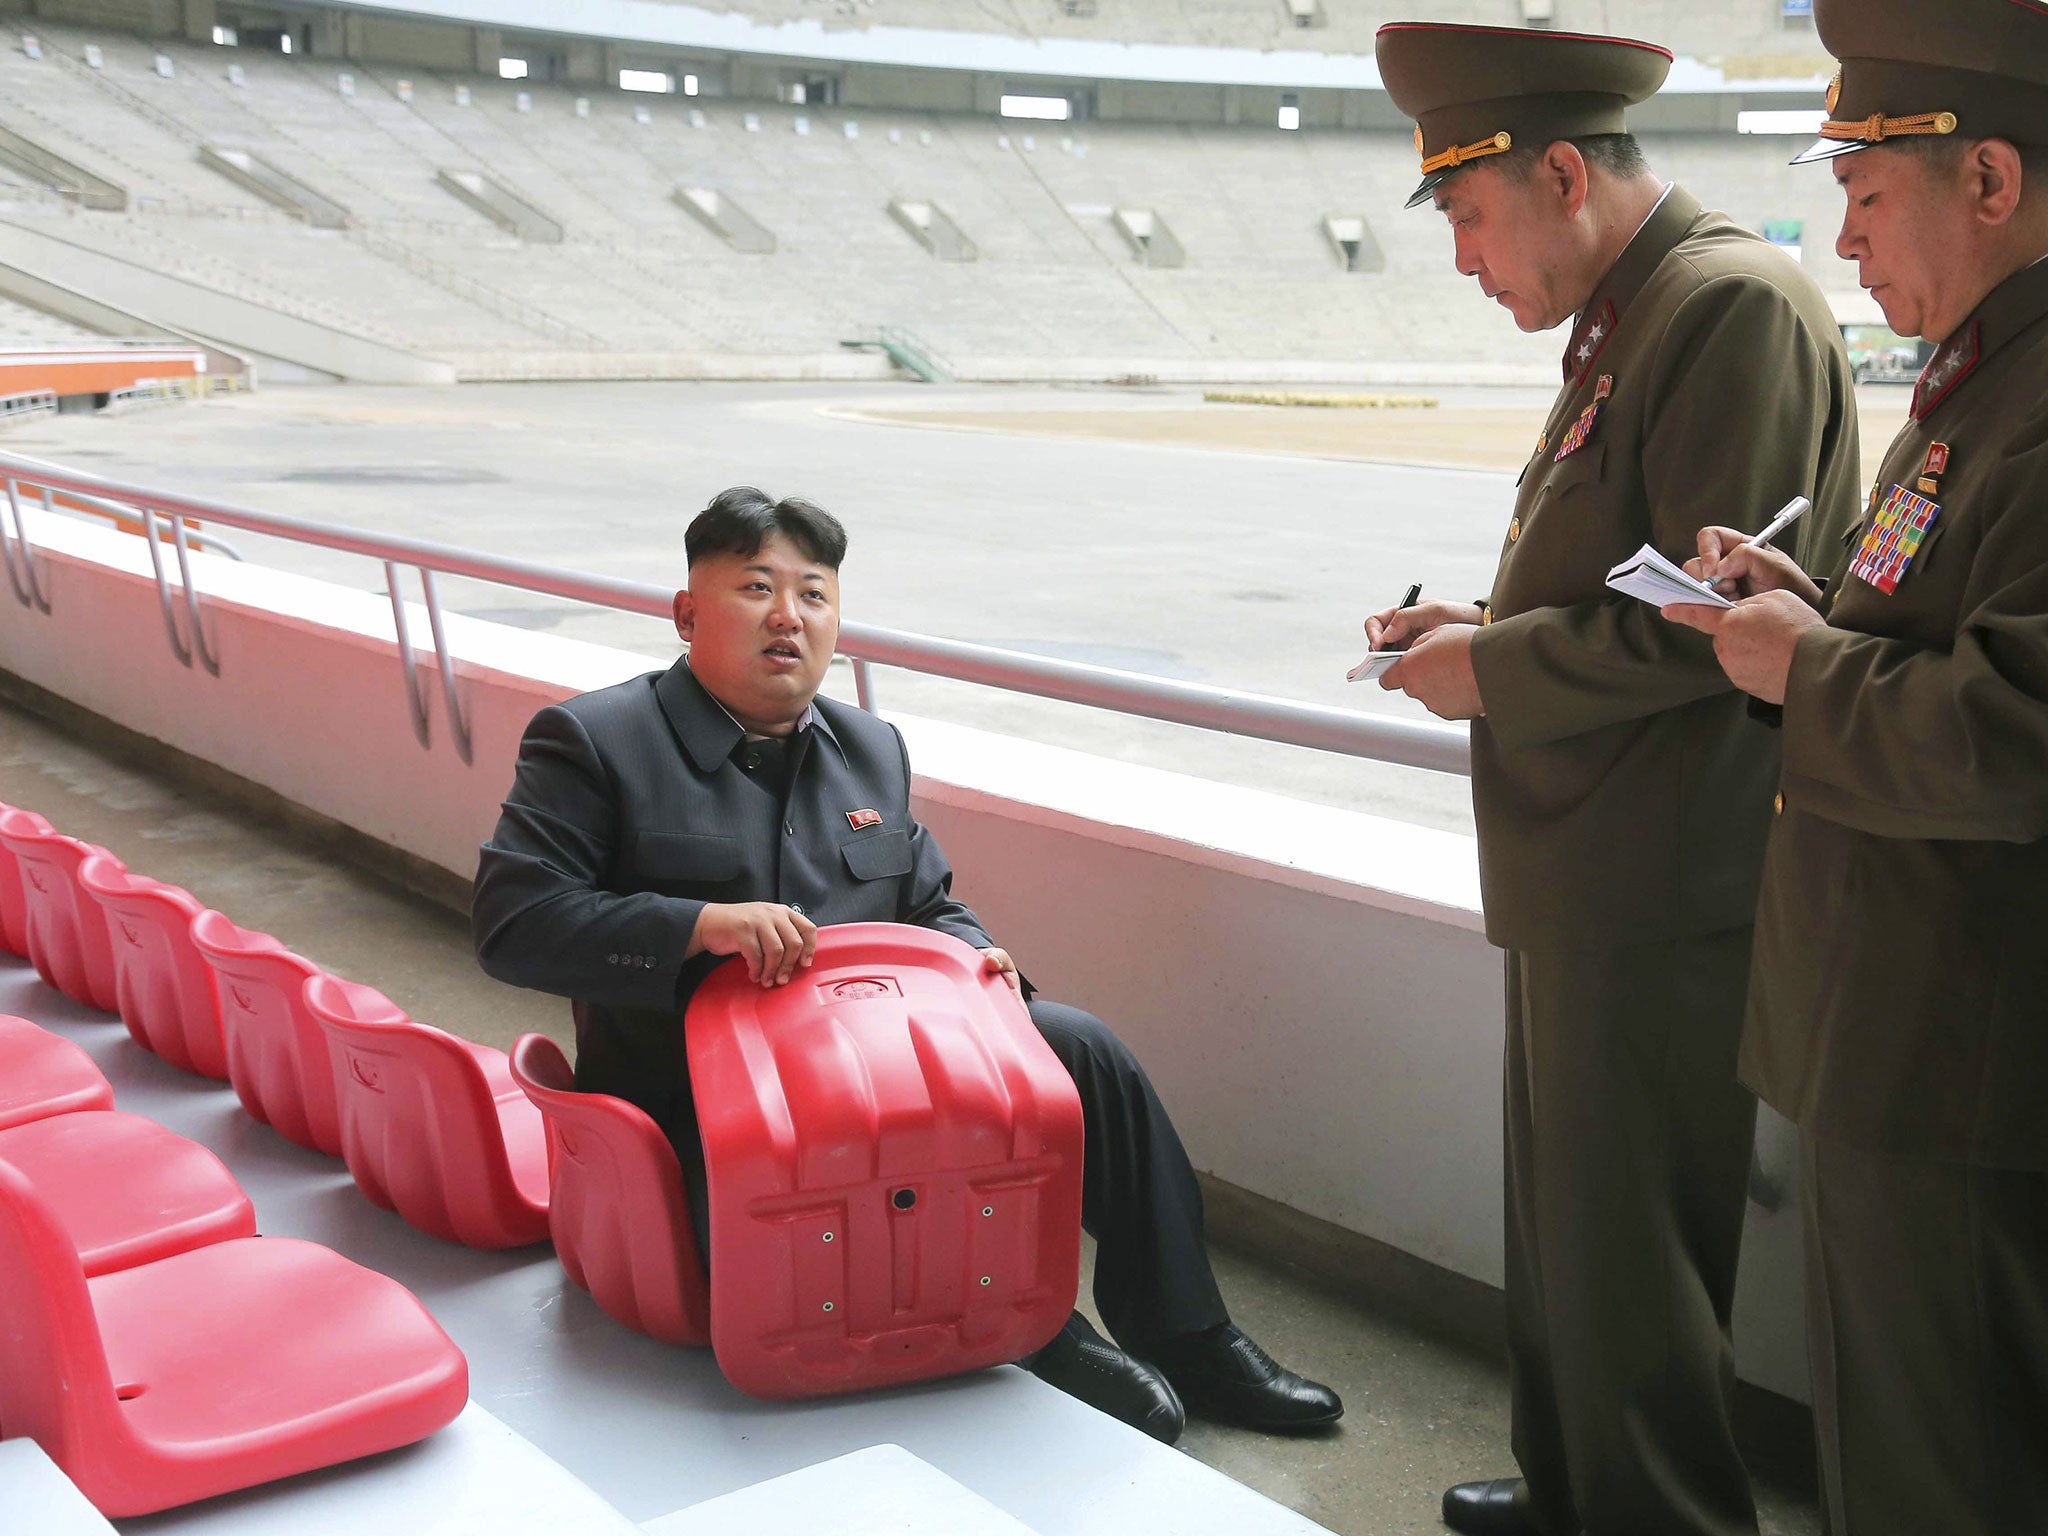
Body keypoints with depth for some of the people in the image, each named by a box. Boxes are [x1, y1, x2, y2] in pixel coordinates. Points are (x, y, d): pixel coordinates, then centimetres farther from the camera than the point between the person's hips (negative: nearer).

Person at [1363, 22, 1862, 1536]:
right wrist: (1486, 623, 8)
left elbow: (1705, 618, -23)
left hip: (1661, 891, -10)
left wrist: (1494, 666, -13)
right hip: (1582, 880, 10)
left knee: (1631, 1254, 2)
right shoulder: (1621, 322, 15)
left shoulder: (1735, 306, -16)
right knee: (1564, 1223, 22)